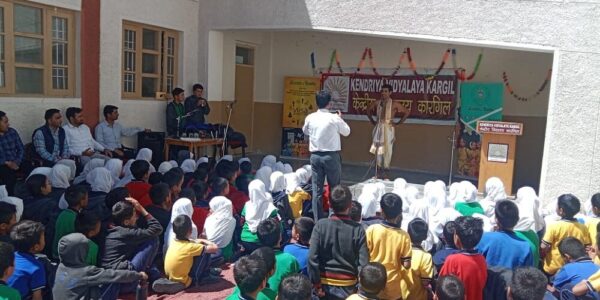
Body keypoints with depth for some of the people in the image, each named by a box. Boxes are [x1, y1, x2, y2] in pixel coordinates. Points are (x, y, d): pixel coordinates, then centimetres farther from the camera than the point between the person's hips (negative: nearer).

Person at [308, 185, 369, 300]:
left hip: (325, 284, 0)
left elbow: (312, 257, -14)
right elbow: (363, 262, -12)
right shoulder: (357, 229, -12)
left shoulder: (320, 225, -12)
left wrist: (316, 283, -5)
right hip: (348, 286, 0)